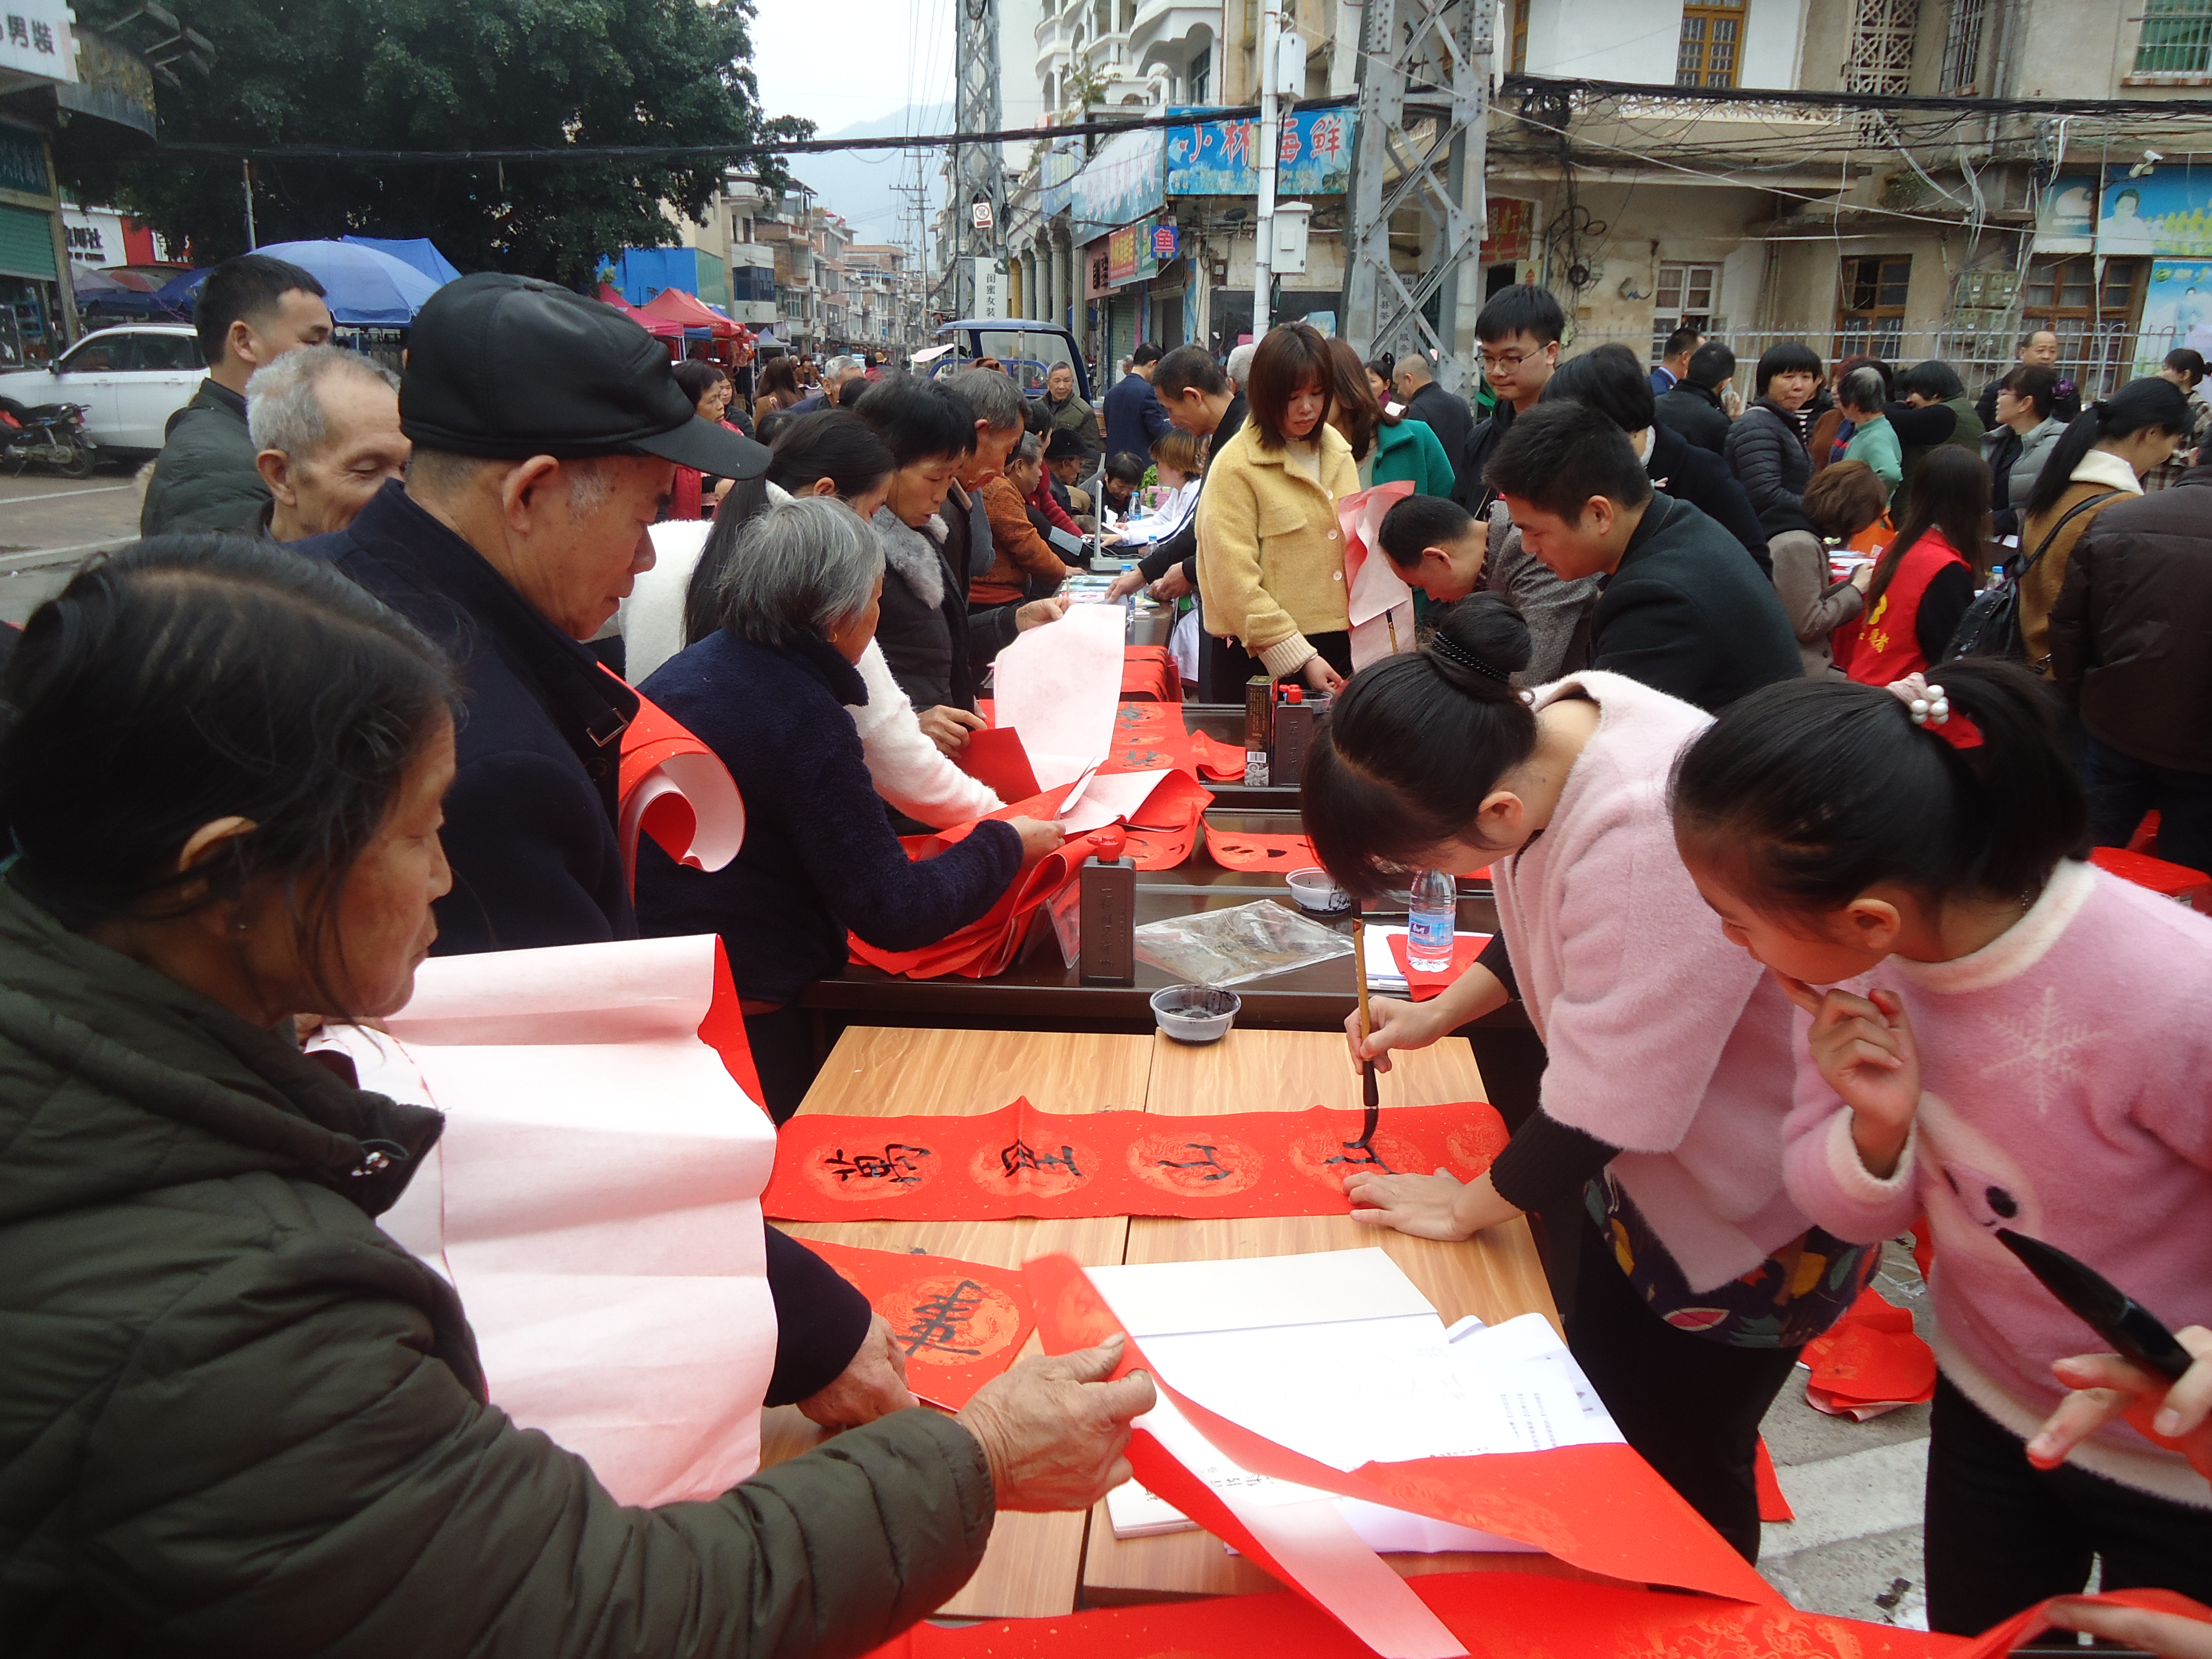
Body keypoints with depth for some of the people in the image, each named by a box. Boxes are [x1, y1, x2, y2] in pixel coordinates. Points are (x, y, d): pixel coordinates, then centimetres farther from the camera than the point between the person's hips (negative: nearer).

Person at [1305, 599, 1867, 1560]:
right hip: (1647, 1156, 8)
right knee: (1600, 1415, 23)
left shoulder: (1650, 838, -39)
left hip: (1760, 1203, -8)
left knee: (1679, 1462, 12)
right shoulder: (1543, 730, -12)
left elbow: (1602, 1106, -29)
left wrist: (1468, 1206, -14)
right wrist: (1438, 1013, 1)